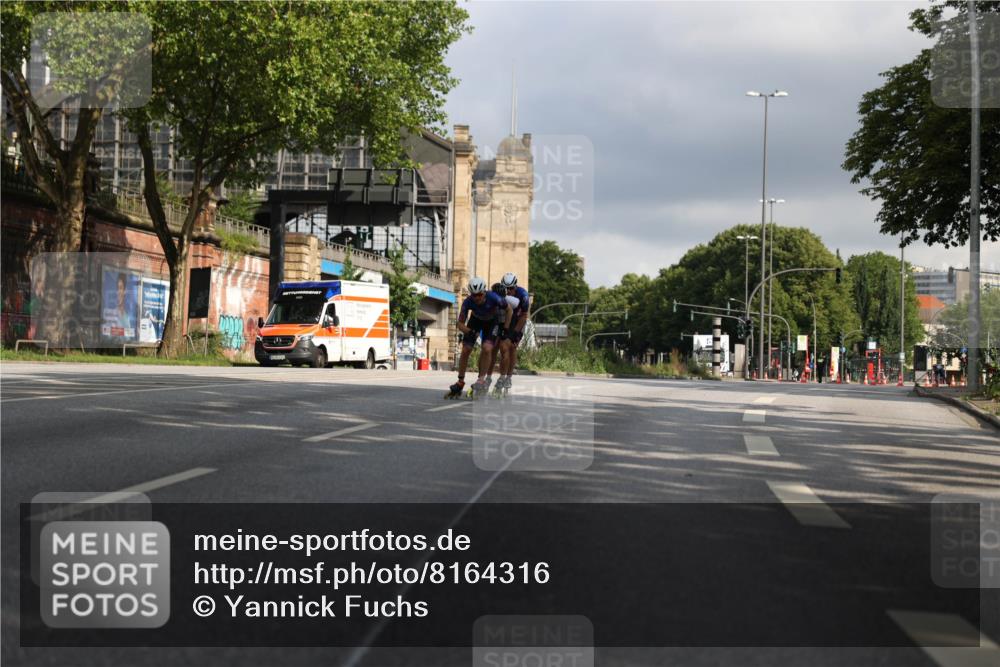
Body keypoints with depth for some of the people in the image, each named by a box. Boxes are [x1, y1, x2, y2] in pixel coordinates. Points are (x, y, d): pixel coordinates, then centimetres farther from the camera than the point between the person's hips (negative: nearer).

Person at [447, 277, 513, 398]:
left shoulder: (493, 298, -36)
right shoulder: (468, 302, -31)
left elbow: (509, 310, -17)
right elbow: (460, 324, -21)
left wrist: (505, 329, -17)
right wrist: (470, 332, -39)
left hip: (492, 321, -2)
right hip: (476, 319, 2)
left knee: (487, 349, -22)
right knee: (465, 350, -7)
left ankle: (481, 380, -8)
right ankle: (460, 382, 6)